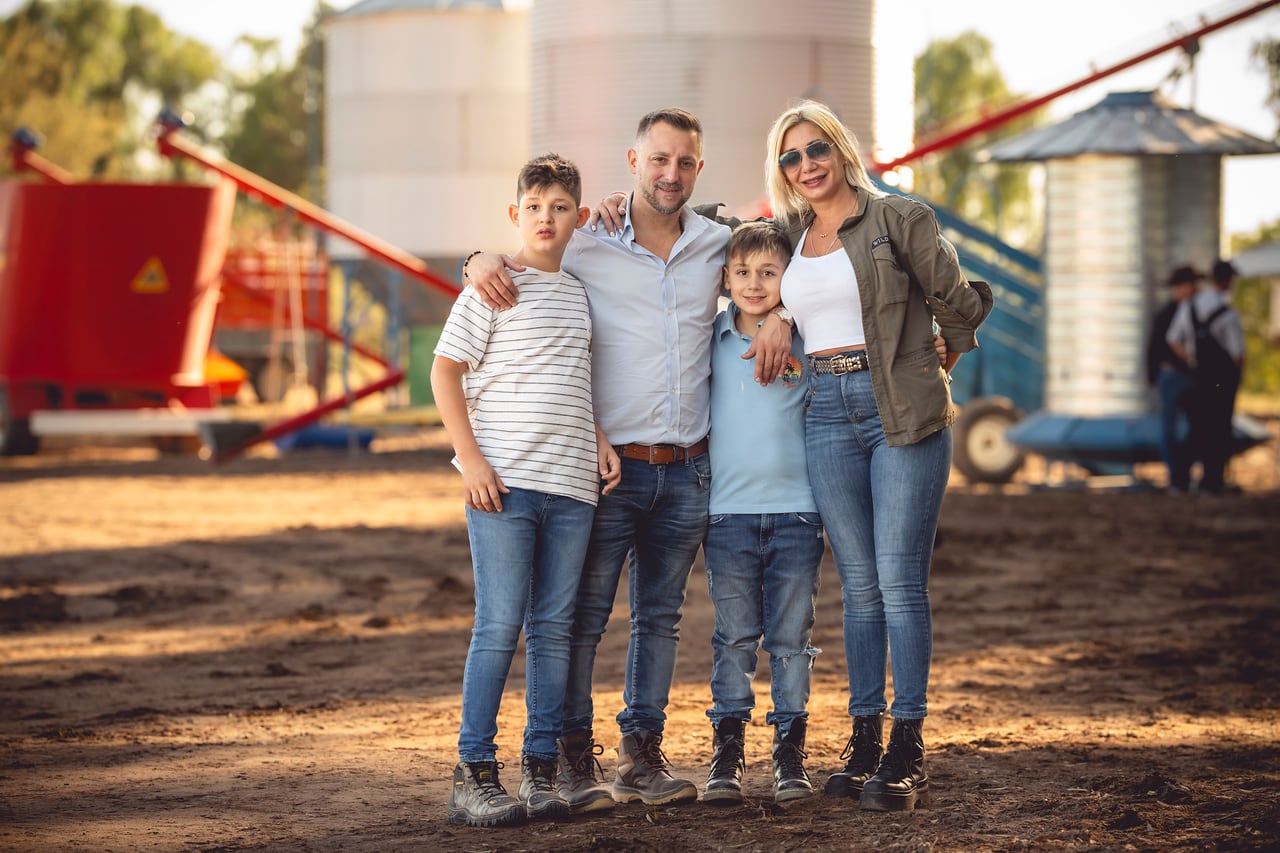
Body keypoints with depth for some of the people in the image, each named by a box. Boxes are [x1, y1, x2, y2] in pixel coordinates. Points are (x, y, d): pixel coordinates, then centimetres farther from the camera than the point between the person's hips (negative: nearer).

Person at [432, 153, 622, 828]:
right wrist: (471, 457, -11)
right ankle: (473, 774, -1)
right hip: (503, 482, -6)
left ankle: (541, 770, 13)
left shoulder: (578, 293, 17)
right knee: (499, 627, -7)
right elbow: (445, 371, -3)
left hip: (571, 487, 6)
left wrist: (598, 440, 12)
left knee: (553, 629, 7)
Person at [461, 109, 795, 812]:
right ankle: (574, 759, 6)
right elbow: (509, 256, 8)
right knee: (581, 615, -2)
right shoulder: (585, 244, -2)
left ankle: (642, 755, 19)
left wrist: (777, 315, 3)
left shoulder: (717, 247, 8)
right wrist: (482, 261, -15)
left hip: (687, 471, 4)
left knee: (660, 617, 11)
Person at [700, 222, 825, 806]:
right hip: (728, 511, 1)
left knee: (791, 638, 3)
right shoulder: (709, 338, 6)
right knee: (733, 638, 4)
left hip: (795, 511, -1)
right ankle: (726, 752, 10)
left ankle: (790, 753, 10)